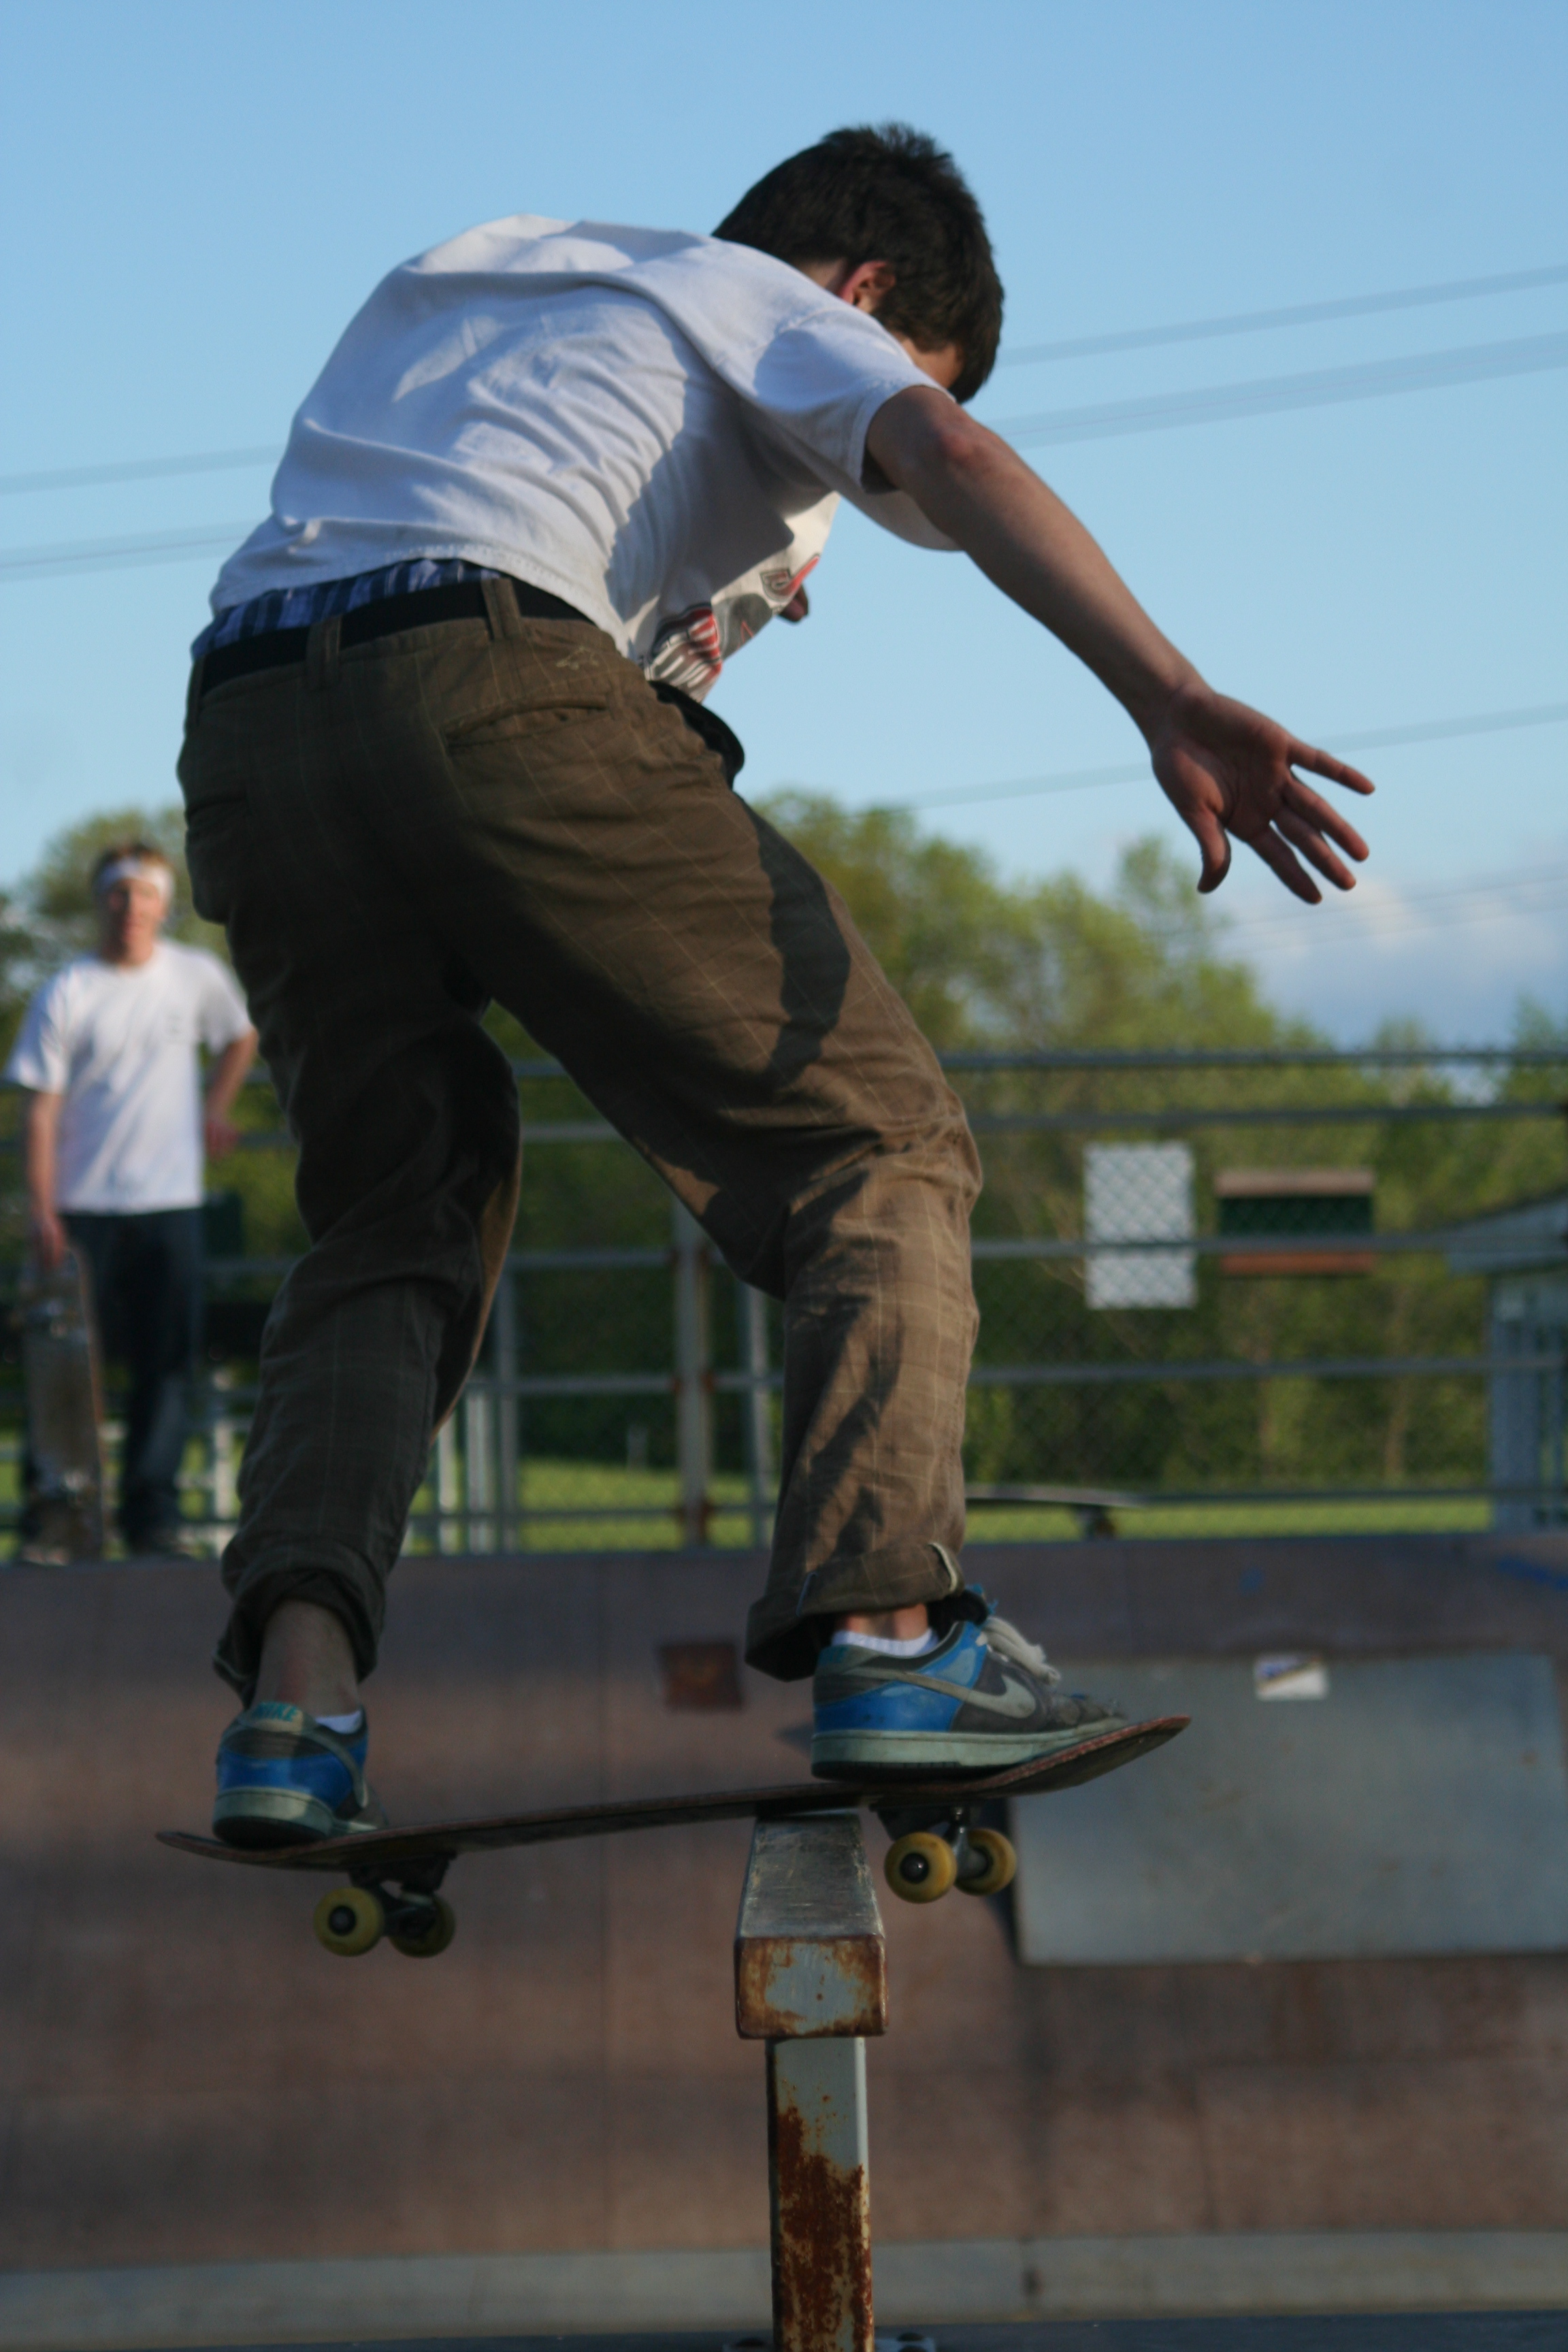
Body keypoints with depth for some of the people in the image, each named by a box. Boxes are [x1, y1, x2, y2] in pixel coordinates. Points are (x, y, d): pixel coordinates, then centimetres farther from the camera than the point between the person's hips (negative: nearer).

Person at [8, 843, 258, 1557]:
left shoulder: (198, 978, 5)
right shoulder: (66, 995, -3)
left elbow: (240, 1035, 28)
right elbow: (41, 1108, -4)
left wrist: (213, 1110, 18)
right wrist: (41, 1211, -11)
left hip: (170, 1204, 2)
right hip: (84, 1209, -2)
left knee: (167, 1365, -1)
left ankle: (151, 1513, 3)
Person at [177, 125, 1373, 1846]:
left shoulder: (441, 283, 39)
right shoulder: (772, 304, 20)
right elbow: (952, 457, -1)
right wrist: (1171, 706, -14)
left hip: (242, 734, 6)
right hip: (503, 685, -6)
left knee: (387, 1228, 18)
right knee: (870, 1144, 4)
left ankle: (295, 1687, -4)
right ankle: (883, 1627, -15)